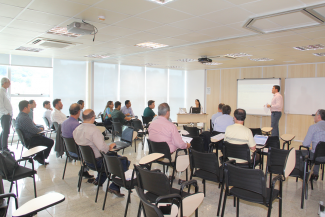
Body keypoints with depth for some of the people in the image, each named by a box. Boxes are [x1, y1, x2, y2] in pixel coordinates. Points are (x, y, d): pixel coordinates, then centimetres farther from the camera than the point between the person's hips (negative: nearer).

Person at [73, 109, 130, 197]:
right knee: (125, 162, -3)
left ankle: (99, 180, 32)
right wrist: (110, 146, -10)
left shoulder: (76, 129, 1)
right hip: (97, 161, -9)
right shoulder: (94, 130, -26)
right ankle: (114, 187, 0)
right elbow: (103, 149, -31)